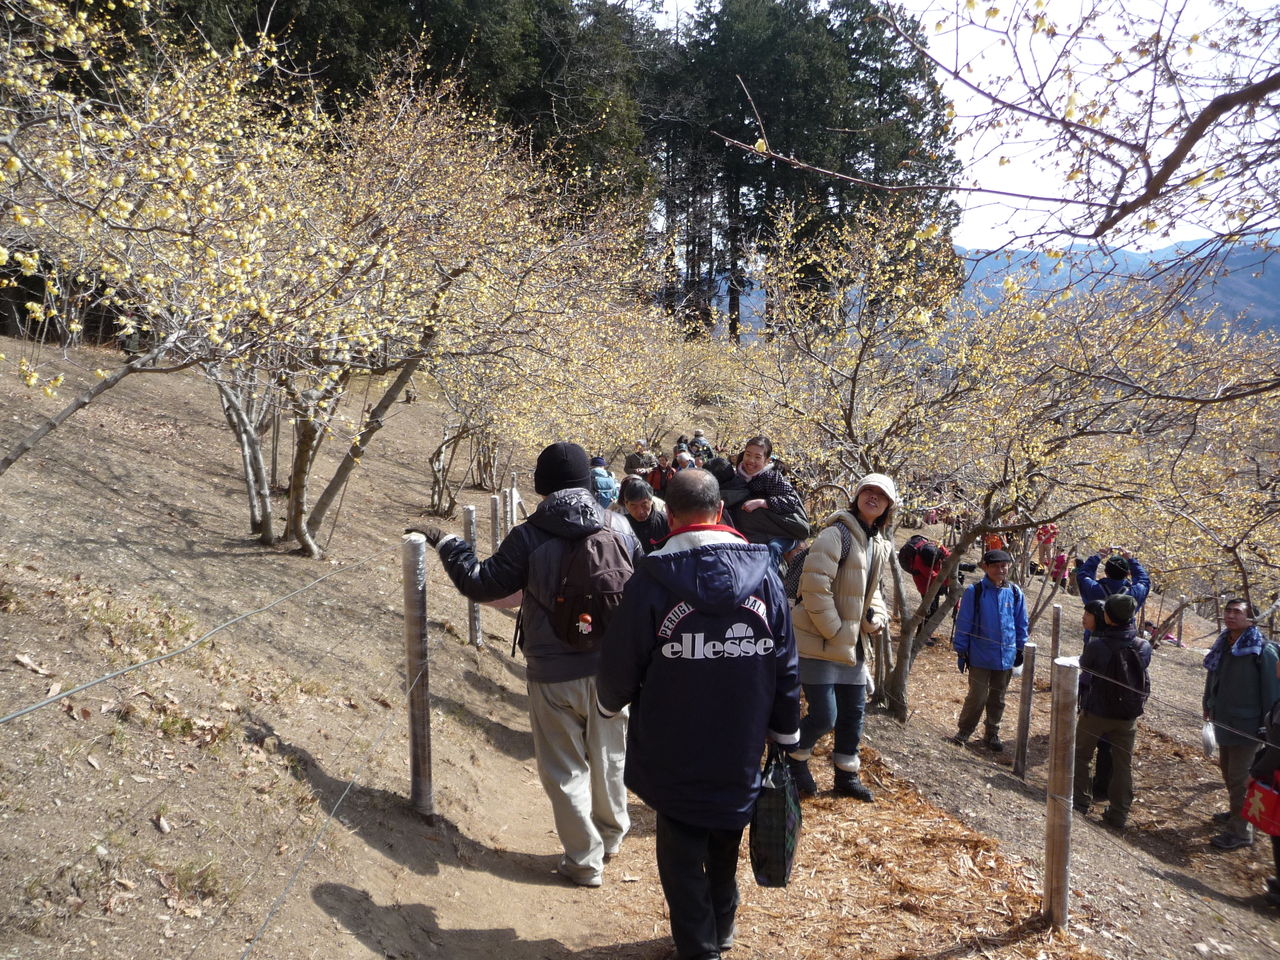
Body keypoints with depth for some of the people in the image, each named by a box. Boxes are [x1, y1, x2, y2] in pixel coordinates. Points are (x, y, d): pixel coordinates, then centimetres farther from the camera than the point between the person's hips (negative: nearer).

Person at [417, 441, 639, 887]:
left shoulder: (529, 537, -15)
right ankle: (611, 836, 40)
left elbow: (481, 583, -7)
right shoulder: (619, 526, -5)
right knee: (609, 758, 22)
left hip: (555, 675, -4)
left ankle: (584, 860, 19)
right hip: (610, 667, 4)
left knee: (565, 769, 11)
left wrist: (446, 545, 6)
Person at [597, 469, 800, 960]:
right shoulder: (762, 572, -6)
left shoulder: (654, 576, -16)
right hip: (742, 749, 4)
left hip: (674, 748, -3)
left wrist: (610, 702, 13)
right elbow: (785, 664, -1)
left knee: (682, 849, 13)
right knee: (725, 841, 23)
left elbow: (622, 659, -9)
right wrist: (786, 733, 10)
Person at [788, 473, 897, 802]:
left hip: (854, 643, 9)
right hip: (819, 642, -9)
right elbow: (815, 585, -24)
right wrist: (833, 631, -19)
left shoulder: (880, 546, 11)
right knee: (823, 716, -8)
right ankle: (794, 758, 21)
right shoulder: (838, 534, -17)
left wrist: (877, 616, 3)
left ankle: (847, 775, 33)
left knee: (854, 713, 15)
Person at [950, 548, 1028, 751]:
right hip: (980, 656, -3)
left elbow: (1021, 624, 10)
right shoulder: (975, 592, -10)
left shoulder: (1015, 593, -1)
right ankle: (964, 731, 18)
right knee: (977, 697, -1)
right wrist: (961, 651, -5)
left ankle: (992, 734, 30)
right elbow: (963, 623, -5)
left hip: (1006, 656, 3)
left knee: (998, 699, 14)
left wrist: (1020, 649, 10)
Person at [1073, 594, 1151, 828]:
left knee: (1080, 755, 18)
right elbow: (1143, 678, 5)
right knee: (1123, 765, 13)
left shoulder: (1096, 646, -23)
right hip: (1128, 716, 3)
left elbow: (1084, 665, -2)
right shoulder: (1143, 647, -11)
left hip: (1096, 712, -3)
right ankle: (1119, 814, 19)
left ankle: (1080, 801, 22)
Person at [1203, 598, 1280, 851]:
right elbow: (1212, 676, 17)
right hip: (1223, 720, 8)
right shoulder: (1223, 645, 6)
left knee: (1239, 777, -3)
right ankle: (1237, 812, 39)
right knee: (1227, 769, 21)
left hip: (1246, 724, -8)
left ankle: (1240, 831, 6)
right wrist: (1208, 704, 19)